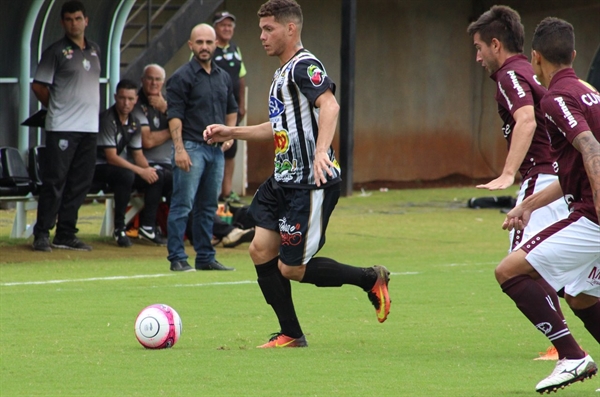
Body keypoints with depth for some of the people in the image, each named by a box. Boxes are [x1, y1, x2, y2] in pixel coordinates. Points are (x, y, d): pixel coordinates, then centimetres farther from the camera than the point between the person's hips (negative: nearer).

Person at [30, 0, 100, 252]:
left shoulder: (95, 51, 14)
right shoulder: (56, 52, -4)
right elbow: (39, 86, -3)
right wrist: (57, 108, 4)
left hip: (89, 127, 6)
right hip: (62, 128, -6)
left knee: (80, 184, 6)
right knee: (55, 182, -7)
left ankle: (66, 235, 12)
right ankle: (42, 234, -4)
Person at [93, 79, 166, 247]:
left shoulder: (134, 123, 6)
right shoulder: (107, 119, -19)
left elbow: (138, 154, 12)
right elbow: (111, 157, -22)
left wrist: (148, 169, -11)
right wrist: (140, 171, -22)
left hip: (120, 166, 8)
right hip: (99, 168, -8)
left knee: (157, 177, -6)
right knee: (126, 175, -36)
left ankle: (147, 226, -3)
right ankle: (119, 228, -26)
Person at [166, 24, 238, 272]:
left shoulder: (223, 77, 15)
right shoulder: (182, 77, -5)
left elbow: (231, 109, 27)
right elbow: (175, 115, -11)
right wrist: (179, 148, -19)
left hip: (216, 149, 6)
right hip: (192, 147, -6)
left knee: (208, 206, 10)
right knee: (183, 204, -7)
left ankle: (205, 257, 16)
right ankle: (177, 258, -6)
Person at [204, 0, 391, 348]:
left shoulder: (304, 66, -14)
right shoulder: (283, 73, 19)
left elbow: (329, 105, -32)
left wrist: (321, 152, -46)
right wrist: (231, 133, 28)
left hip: (311, 185, -10)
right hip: (283, 182, 10)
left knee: (291, 268, -6)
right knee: (261, 250, 2)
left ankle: (371, 279, 11)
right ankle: (291, 335, 10)